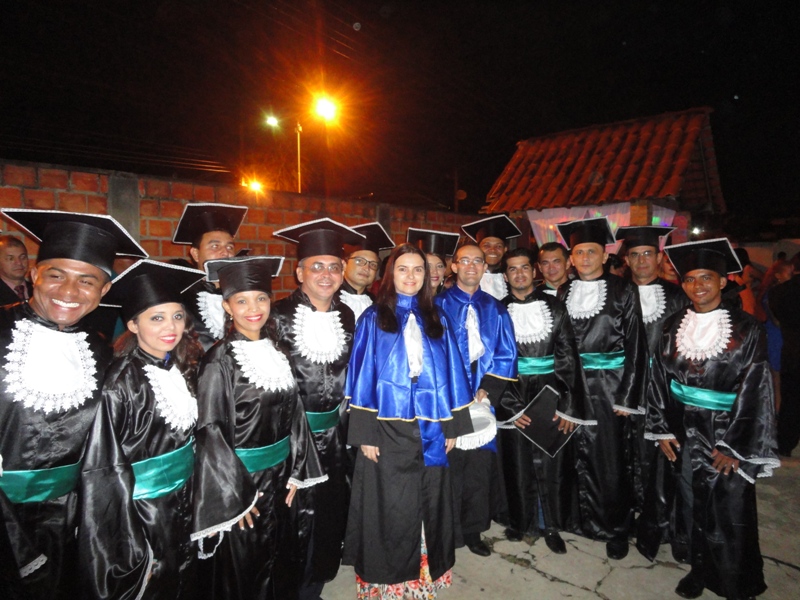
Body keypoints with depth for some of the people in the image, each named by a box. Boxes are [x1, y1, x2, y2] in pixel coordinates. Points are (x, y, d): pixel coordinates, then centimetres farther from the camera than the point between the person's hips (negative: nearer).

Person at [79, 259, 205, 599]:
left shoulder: (182, 370, -2)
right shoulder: (120, 382, -22)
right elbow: (103, 472, -19)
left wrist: (192, 502, 11)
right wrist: (132, 552, -16)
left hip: (182, 510, 6)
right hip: (139, 515, -6)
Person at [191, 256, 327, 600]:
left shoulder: (276, 351, 1)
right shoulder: (220, 360, -16)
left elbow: (292, 413, 6)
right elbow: (210, 430, -17)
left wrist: (295, 471, 5)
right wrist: (233, 494, -16)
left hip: (277, 475, 5)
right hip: (238, 478, -5)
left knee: (271, 557, 23)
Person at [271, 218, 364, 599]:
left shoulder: (345, 316, 2)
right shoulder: (279, 316, -12)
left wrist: (342, 409, 10)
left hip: (333, 432, 5)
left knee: (330, 512, 16)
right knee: (295, 514, 7)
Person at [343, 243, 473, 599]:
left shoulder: (436, 320, 8)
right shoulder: (373, 318, -1)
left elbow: (451, 374, 8)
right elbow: (362, 376, -5)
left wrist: (453, 424, 5)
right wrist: (365, 433, -9)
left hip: (430, 428, 3)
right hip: (388, 427, -3)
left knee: (429, 502, 13)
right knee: (390, 507, 7)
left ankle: (427, 571, 34)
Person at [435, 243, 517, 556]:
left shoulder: (495, 309, 8)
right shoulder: (439, 305, -1)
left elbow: (507, 354, 4)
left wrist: (487, 391, -8)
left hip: (483, 399, 3)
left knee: (480, 467, 10)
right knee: (449, 466, 4)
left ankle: (473, 531, 29)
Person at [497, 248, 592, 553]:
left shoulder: (555, 307, 2)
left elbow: (568, 357, 0)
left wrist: (568, 405, -7)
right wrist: (509, 406, -7)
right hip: (513, 399, 0)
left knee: (552, 464, 5)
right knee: (518, 464, 7)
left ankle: (551, 526, 24)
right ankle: (520, 521, 27)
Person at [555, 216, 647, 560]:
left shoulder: (623, 292, -4)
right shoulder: (564, 293, 6)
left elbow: (635, 346, -6)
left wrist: (628, 396, -10)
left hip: (609, 385, -3)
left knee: (610, 458, 3)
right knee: (582, 454, 11)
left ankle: (616, 530, 22)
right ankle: (588, 518, 31)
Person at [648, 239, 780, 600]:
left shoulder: (746, 329, -9)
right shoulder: (674, 326, 1)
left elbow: (755, 392, -10)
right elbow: (660, 378, 4)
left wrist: (734, 446, -12)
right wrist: (662, 429, 0)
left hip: (726, 434, -3)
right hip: (685, 432, 3)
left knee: (729, 513, 7)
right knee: (695, 506, 16)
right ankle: (701, 570, 35)